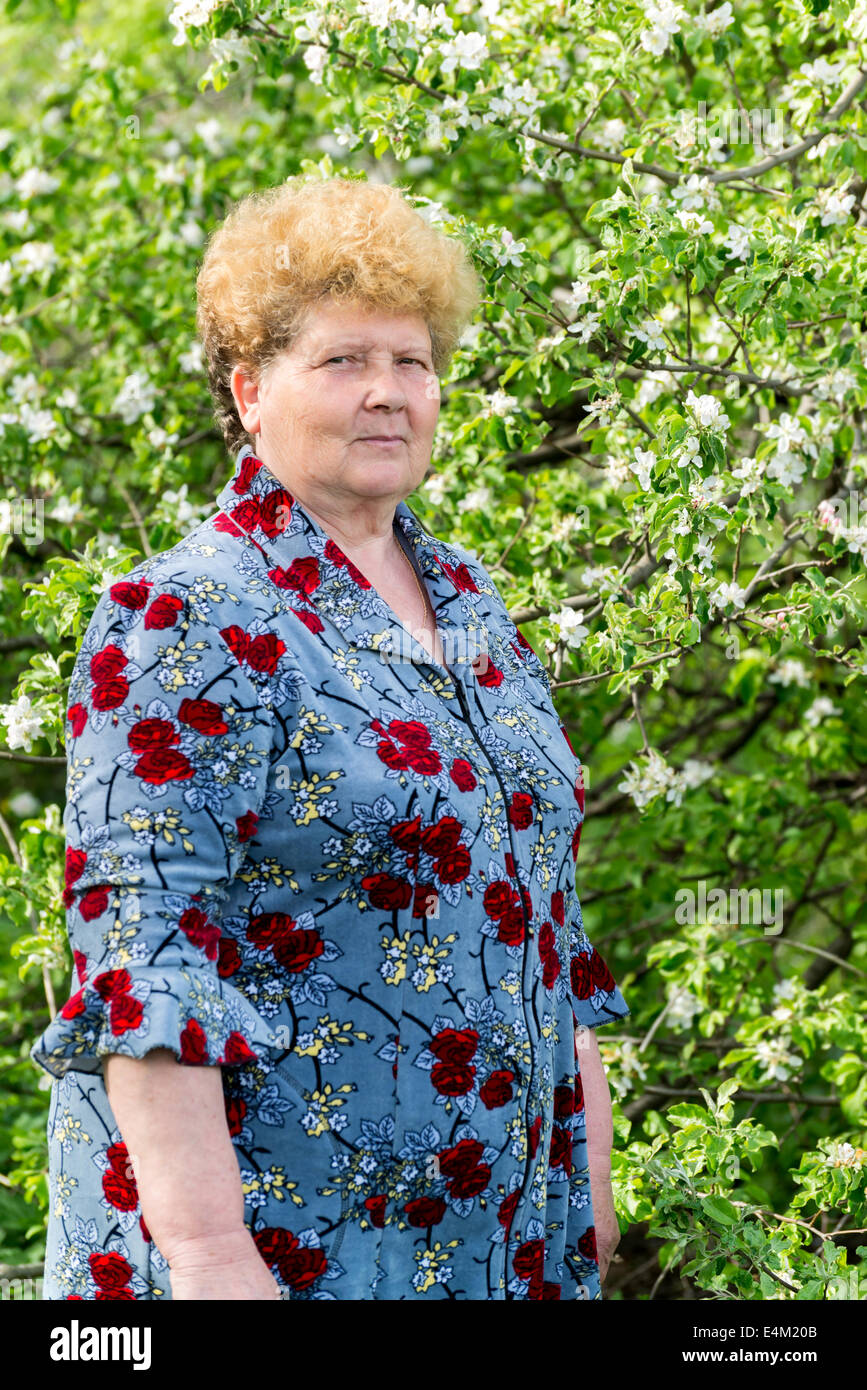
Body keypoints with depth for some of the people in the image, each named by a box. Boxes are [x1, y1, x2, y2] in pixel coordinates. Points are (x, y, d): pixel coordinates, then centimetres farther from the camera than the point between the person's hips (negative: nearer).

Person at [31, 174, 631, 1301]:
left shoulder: (472, 605, 11)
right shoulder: (183, 621, -12)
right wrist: (206, 1245, -26)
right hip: (272, 1225, -7)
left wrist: (590, 1158, 15)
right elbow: (142, 948, -19)